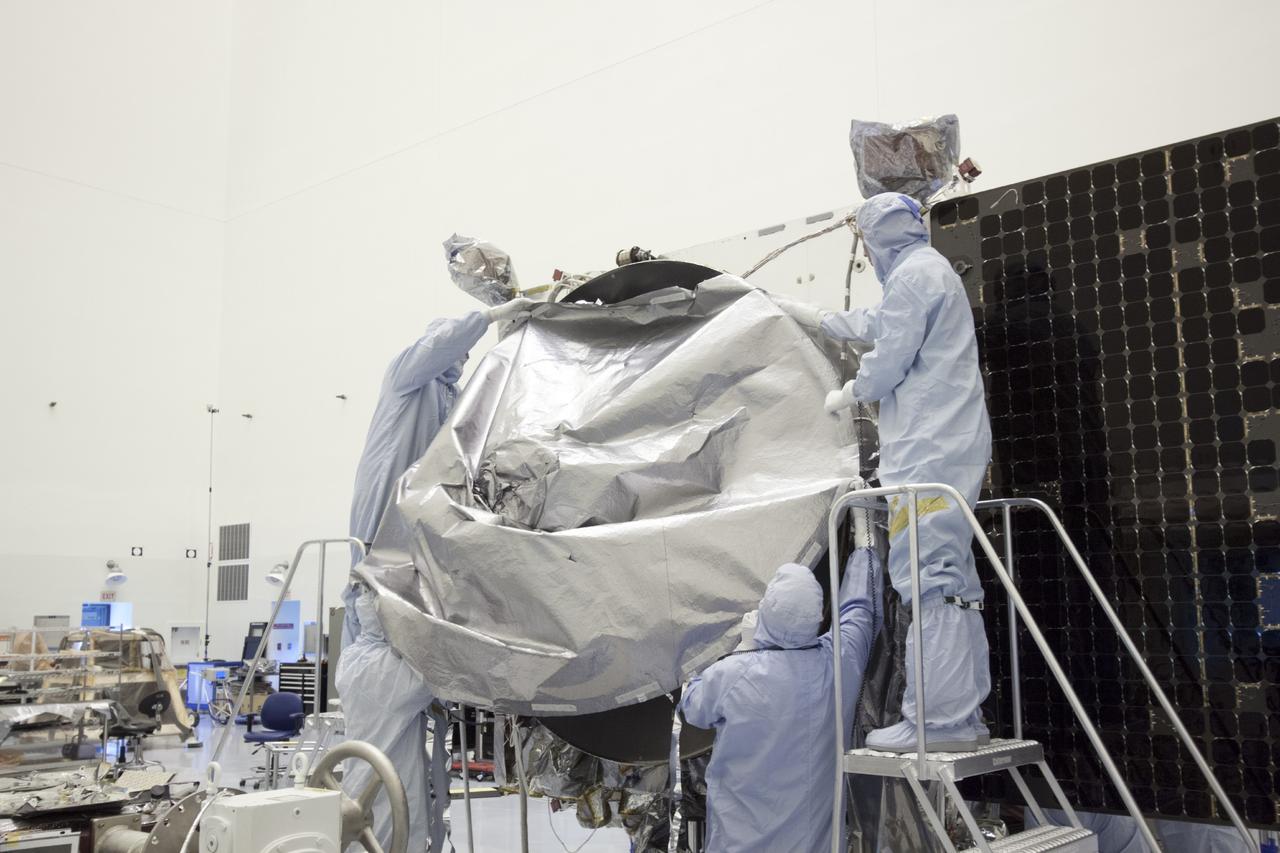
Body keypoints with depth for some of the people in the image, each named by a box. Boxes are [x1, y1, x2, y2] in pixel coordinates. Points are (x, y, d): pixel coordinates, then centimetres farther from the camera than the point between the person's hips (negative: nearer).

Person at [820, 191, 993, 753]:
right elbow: (879, 323, 43)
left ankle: (940, 720, -15)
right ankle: (963, 717, 12)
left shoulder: (912, 274, -6)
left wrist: (853, 391, 8)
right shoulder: (932, 271, 27)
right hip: (953, 447, 11)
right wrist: (825, 321, 56)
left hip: (927, 449, -10)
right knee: (951, 581, 9)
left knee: (930, 575, -14)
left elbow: (889, 360, -12)